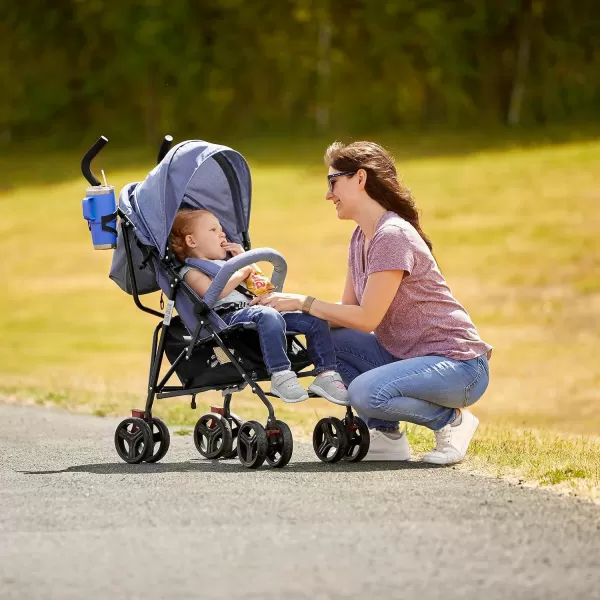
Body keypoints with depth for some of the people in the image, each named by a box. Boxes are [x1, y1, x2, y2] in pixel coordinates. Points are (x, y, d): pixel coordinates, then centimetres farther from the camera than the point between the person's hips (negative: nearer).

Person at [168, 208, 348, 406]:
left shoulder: (227, 263, 37)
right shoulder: (191, 271, 10)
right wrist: (240, 273, 0)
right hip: (229, 317, -8)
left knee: (316, 319, -6)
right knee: (268, 315, -41)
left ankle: (326, 374, -9)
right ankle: (280, 376, -47)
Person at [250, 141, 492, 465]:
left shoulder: (392, 236, -20)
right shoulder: (361, 237, 10)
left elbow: (366, 319, -21)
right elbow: (348, 310, 7)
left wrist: (302, 302, -15)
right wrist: (288, 305, -4)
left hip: (458, 364, -9)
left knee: (365, 393, -31)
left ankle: (452, 420, -5)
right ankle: (387, 437, 3)